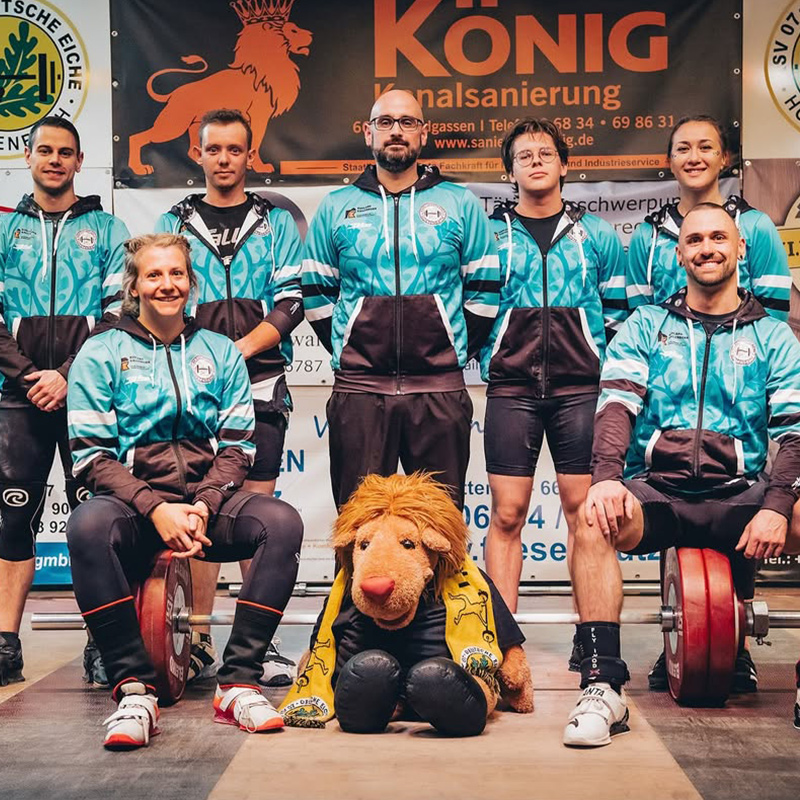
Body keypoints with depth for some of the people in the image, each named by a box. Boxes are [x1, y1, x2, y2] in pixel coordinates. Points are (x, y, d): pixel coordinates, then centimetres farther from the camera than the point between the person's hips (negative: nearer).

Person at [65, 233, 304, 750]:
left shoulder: (221, 352, 15)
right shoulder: (101, 354, 8)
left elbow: (238, 445, 8)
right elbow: (91, 455, -1)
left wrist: (203, 506, -12)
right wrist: (156, 508, -17)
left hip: (208, 498, 2)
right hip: (132, 498, -2)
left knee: (282, 522, -28)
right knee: (88, 527, -37)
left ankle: (239, 683, -23)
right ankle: (135, 690, -28)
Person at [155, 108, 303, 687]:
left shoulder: (277, 224, 11)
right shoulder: (173, 225, 14)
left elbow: (290, 304, 2)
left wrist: (236, 349, -12)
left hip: (260, 383, -1)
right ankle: (200, 642, 6)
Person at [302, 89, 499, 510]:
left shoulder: (461, 204, 7)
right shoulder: (336, 208, 10)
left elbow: (484, 290, 8)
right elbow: (316, 292, 13)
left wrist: (457, 353, 4)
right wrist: (347, 353, 7)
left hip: (440, 388, 0)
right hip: (358, 390, 1)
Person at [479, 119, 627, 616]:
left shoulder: (598, 236, 12)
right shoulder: (489, 234, 10)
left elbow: (618, 315, 14)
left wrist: (609, 377, 6)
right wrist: (489, 361, 5)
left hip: (581, 388, 0)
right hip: (511, 388, 0)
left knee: (584, 510, 0)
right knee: (507, 514, -2)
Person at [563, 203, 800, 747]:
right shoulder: (646, 327, 14)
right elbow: (617, 406, -1)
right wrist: (607, 477, -22)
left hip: (738, 497, 0)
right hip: (656, 492, 0)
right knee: (594, 520, -32)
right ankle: (603, 687, -29)